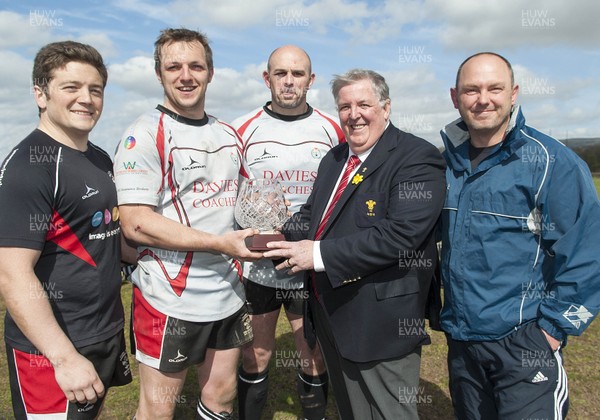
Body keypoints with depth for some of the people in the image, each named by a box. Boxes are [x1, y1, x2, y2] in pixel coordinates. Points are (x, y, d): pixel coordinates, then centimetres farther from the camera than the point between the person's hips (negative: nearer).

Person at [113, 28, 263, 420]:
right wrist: (219, 243, -22)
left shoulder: (228, 134, 11)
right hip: (171, 299, -5)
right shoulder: (145, 135, -10)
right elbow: (135, 223, -17)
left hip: (229, 295, 6)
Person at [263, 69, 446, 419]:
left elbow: (400, 233, -26)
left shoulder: (417, 158, -15)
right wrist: (279, 236, -5)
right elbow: (311, 213, 16)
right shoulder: (333, 160, 12)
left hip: (383, 324, -7)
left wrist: (320, 254, -26)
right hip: (332, 317, 8)